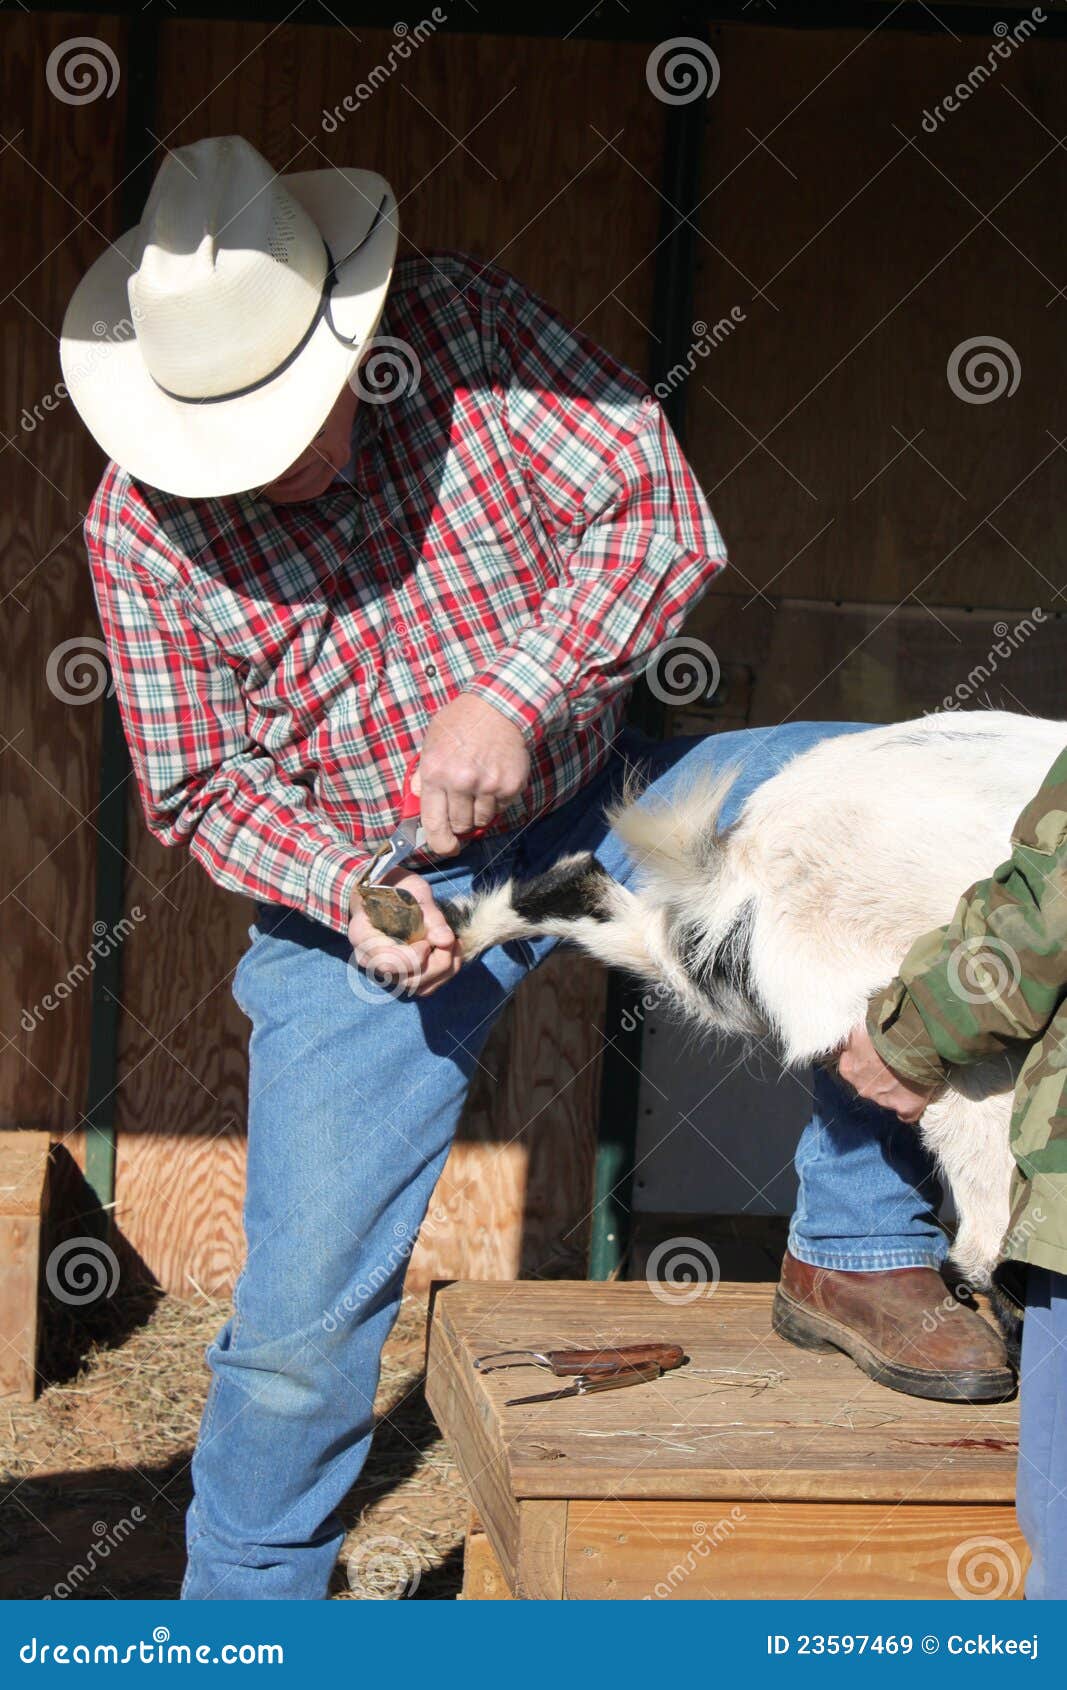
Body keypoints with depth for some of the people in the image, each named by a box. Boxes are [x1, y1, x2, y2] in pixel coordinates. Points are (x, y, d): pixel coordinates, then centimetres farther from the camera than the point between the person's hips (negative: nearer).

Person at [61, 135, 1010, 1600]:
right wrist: (343, 886, -24)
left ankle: (859, 1254, -7)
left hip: (589, 805, 2)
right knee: (306, 1310, -5)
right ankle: (242, 1614, 22)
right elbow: (201, 788, -6)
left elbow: (660, 511, -15)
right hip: (365, 894, -1)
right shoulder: (143, 524, -13)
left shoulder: (464, 323, -13)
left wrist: (517, 694, -27)